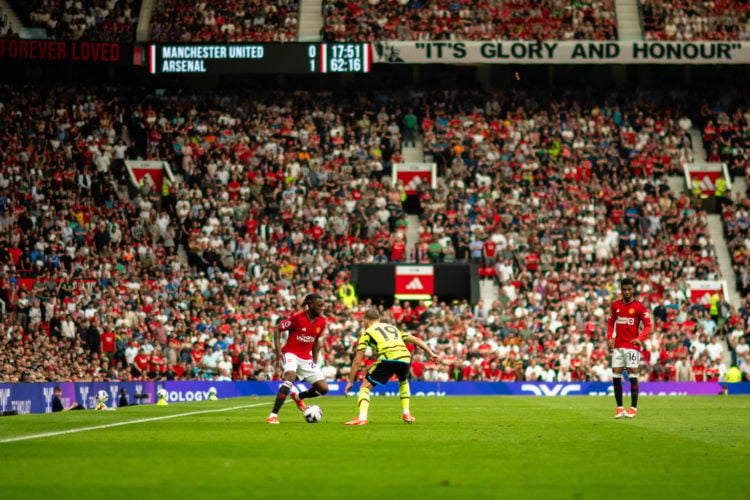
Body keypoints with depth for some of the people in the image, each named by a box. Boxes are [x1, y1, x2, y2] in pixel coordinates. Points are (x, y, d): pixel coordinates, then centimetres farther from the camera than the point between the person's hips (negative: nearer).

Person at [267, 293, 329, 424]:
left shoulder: (321, 322, 2)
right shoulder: (298, 318, -15)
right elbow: (278, 330, -7)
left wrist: (314, 361, 16)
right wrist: (278, 351, -15)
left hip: (306, 358, 6)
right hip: (291, 354, -6)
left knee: (323, 388, -1)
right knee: (290, 377, -35)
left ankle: (298, 397, 30)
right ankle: (273, 415, -32)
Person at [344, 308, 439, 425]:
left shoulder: (367, 333, 19)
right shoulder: (393, 328, 34)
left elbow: (357, 360, 14)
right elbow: (415, 340, 29)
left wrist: (350, 382, 17)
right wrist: (430, 353, 28)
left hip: (388, 358, -5)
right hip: (405, 357, 5)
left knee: (365, 387, 4)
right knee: (404, 382, 36)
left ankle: (362, 417, -16)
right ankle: (406, 414, 27)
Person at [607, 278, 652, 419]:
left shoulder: (639, 307, -3)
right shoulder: (615, 305, 9)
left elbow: (647, 325, -5)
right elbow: (610, 323, 17)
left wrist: (640, 338, -20)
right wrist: (609, 338, 1)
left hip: (632, 345, -4)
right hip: (618, 345, 4)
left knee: (632, 374, -8)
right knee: (616, 375, -1)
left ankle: (633, 408, -5)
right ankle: (619, 408, 5)